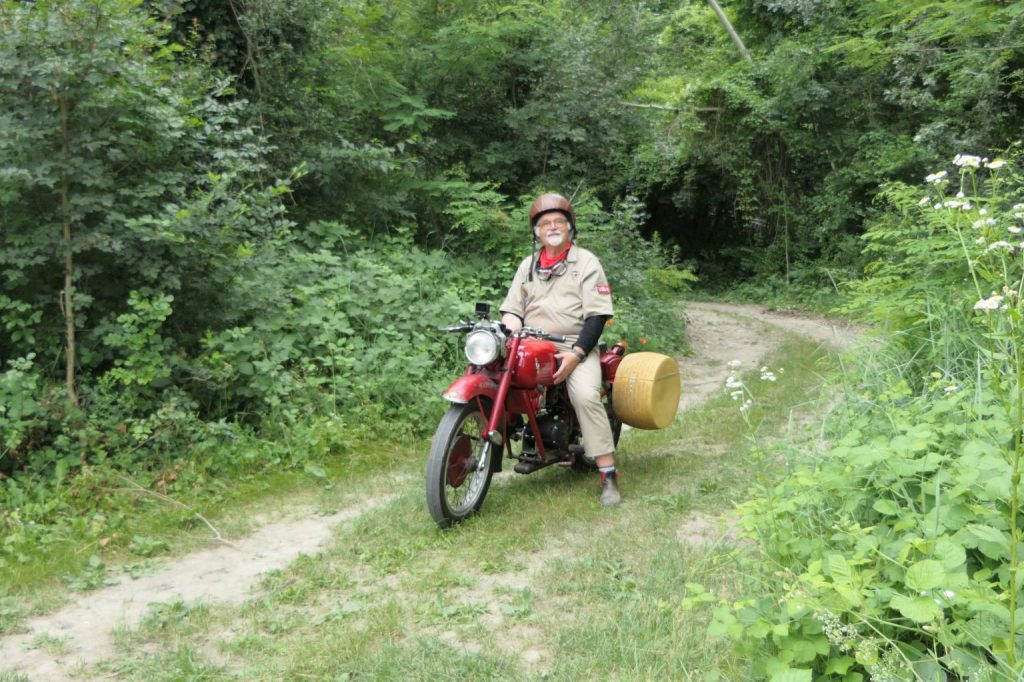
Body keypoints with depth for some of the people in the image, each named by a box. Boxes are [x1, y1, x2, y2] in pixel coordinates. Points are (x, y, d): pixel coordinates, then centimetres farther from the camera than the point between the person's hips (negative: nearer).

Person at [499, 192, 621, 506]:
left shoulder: (586, 262, 4)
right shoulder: (528, 265, 19)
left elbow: (597, 315, -4)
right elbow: (511, 309, 14)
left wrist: (576, 354, -17)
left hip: (575, 346, -4)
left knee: (586, 396, -30)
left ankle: (608, 475, -24)